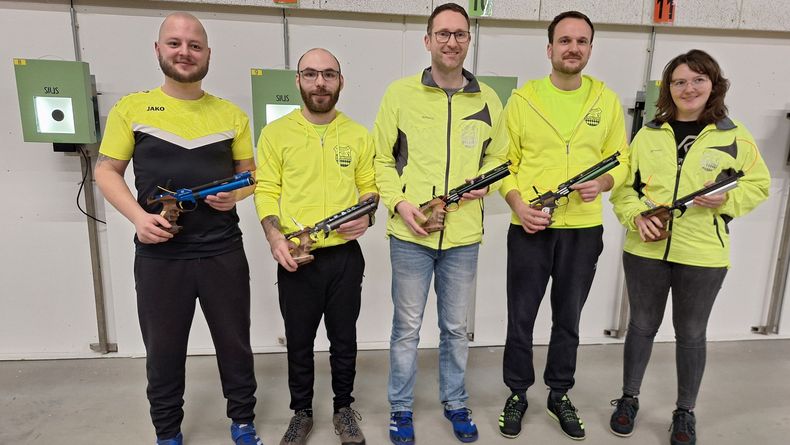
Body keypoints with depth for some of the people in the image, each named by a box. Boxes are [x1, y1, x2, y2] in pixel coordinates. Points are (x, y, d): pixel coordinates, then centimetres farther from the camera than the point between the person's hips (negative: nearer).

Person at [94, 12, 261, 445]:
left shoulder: (232, 114, 6)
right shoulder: (131, 108, 2)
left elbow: (250, 173, 12)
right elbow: (106, 171, 3)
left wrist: (235, 195, -10)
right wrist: (138, 216, -13)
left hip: (223, 251, 1)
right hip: (159, 254, -1)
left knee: (235, 343, 12)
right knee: (163, 350, 13)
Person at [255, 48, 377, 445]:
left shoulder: (358, 135, 6)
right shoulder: (276, 133, 0)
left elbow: (369, 186, 11)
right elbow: (265, 189, -1)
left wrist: (366, 215, -9)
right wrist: (274, 236, -15)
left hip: (345, 255, 1)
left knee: (344, 338, 14)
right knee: (299, 341, 13)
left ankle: (344, 408, 35)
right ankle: (301, 412, 34)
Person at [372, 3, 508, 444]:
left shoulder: (488, 100, 6)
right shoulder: (400, 93, -1)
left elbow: (497, 157, 15)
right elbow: (382, 159, 2)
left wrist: (484, 183, -6)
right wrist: (399, 202, -13)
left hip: (464, 235, 2)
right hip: (410, 234, -2)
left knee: (456, 326, 16)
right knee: (407, 326, 11)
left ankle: (456, 402, 37)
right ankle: (402, 407, 30)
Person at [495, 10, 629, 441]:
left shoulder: (607, 101, 5)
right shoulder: (522, 98, -1)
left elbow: (620, 161, 9)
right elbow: (504, 160, 0)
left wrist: (601, 183, -13)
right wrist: (517, 203, -15)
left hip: (584, 229, 2)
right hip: (530, 228, -2)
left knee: (568, 318, 15)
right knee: (521, 317, 7)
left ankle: (560, 394, 35)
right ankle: (517, 394, 29)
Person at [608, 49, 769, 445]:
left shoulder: (734, 136, 0)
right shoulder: (649, 134, 3)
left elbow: (758, 184, 6)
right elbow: (623, 185, 5)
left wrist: (728, 200, -14)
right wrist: (636, 216, -13)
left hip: (703, 255, -1)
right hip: (646, 250, 1)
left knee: (691, 333, 13)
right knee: (642, 325, 13)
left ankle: (685, 413, 32)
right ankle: (629, 399, 31)